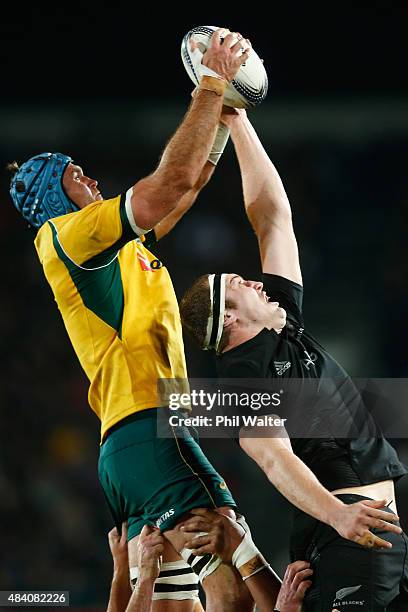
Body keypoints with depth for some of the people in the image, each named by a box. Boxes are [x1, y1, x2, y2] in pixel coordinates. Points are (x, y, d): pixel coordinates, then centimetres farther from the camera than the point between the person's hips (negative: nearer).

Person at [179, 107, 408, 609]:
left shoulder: (283, 321, 19)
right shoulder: (241, 377, -5)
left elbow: (272, 215, 22)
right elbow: (275, 459, -19)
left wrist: (237, 121, 21)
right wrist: (336, 512, -36)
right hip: (344, 529, -9)